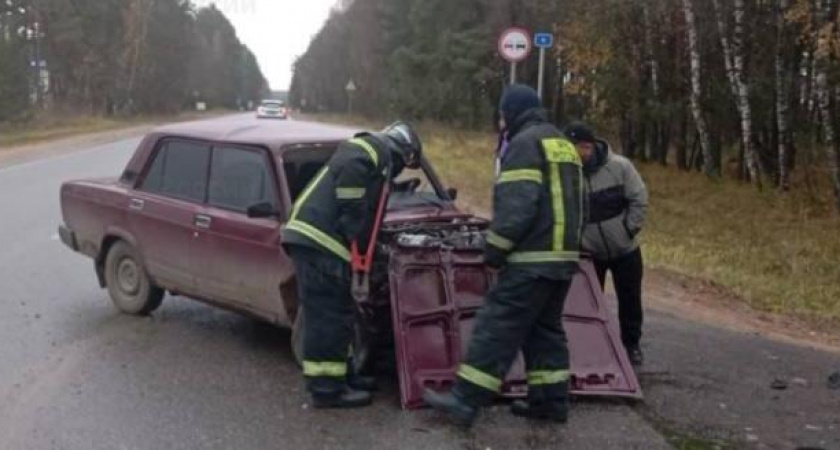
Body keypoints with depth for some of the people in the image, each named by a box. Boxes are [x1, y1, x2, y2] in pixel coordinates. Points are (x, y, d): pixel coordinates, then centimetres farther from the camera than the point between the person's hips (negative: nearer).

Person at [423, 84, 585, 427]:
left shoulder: (525, 143, -8)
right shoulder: (563, 145, 21)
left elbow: (517, 205, -19)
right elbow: (574, 203, 24)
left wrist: (496, 247, -13)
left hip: (532, 258, -9)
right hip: (563, 256, 9)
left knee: (497, 326, -9)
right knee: (545, 328, 15)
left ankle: (465, 401, -9)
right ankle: (551, 399, 17)